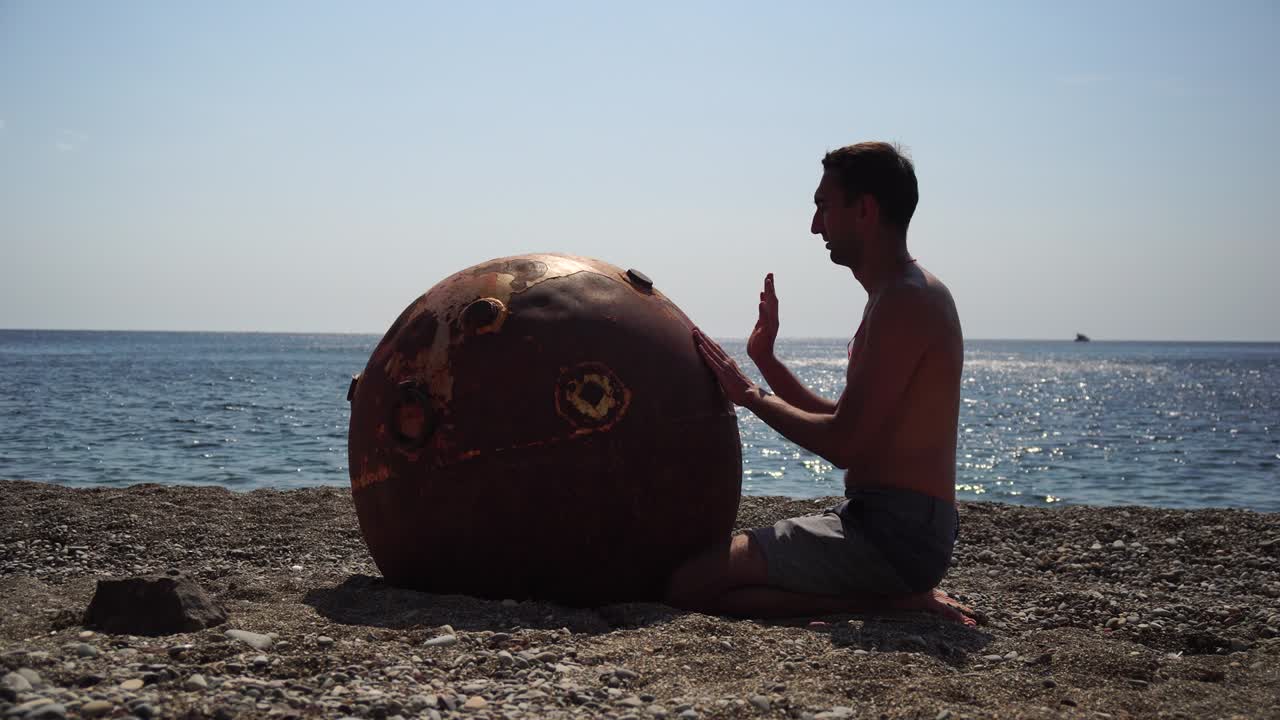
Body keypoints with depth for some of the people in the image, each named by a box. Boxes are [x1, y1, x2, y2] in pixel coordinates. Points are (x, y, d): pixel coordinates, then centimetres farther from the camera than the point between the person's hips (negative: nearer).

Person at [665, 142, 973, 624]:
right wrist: (766, 360, 15)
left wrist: (752, 396, -6)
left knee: (689, 585, -20)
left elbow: (842, 446, -19)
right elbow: (844, 424, 22)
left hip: (894, 531, -11)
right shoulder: (899, 297, 18)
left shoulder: (906, 302, -15)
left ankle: (892, 602, -11)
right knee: (713, 563, 20)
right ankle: (902, 596, 8)